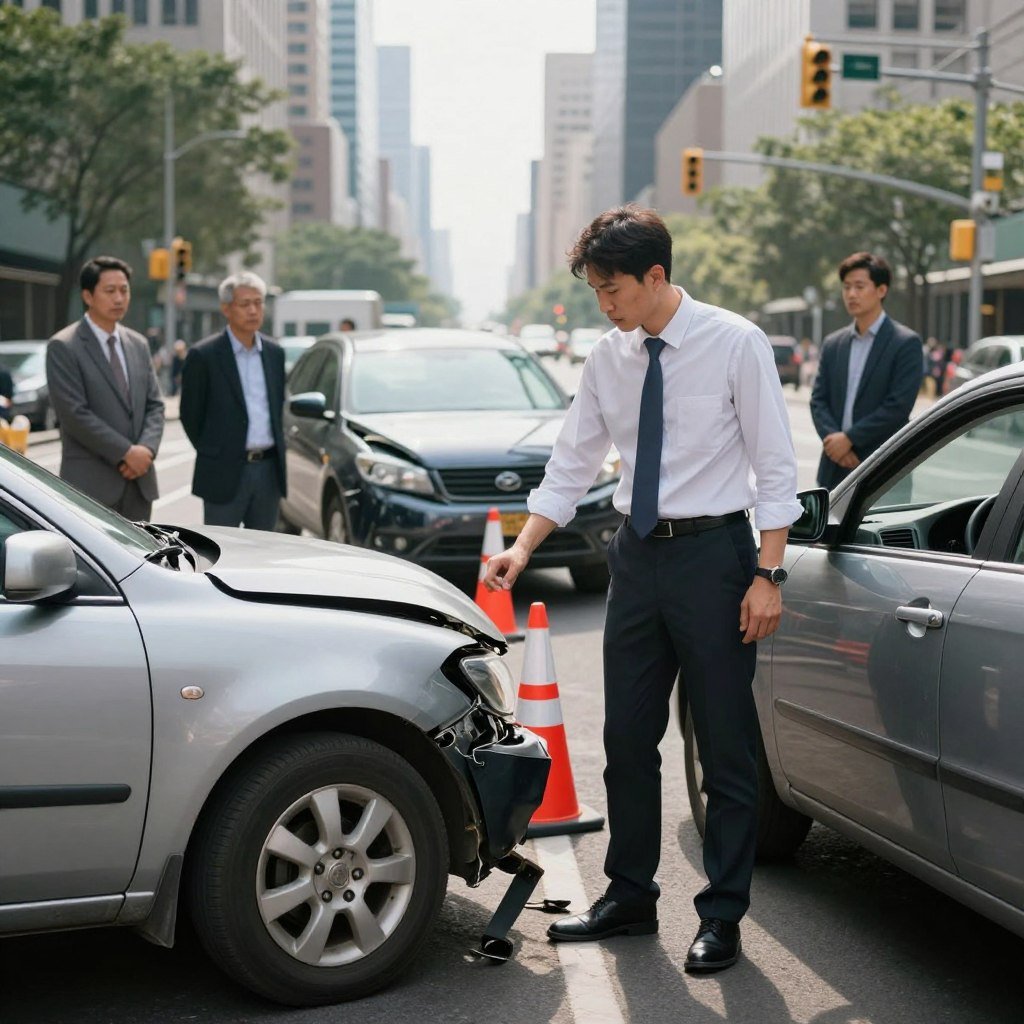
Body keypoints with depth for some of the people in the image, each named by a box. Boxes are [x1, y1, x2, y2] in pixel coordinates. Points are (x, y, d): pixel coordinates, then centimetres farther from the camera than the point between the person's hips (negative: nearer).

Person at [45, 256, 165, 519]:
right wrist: (126, 452, -15)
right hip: (91, 483, -6)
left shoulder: (138, 344, 15)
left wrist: (146, 448, -7)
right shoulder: (63, 347, -6)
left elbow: (155, 404, 12)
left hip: (140, 480, 6)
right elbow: (75, 413, -13)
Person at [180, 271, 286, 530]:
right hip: (225, 473, -5)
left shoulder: (275, 353, 10)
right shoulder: (203, 355, -7)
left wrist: (276, 448, 14)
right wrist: (212, 453, 4)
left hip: (269, 470, 5)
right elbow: (190, 414, -1)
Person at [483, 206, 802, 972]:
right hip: (638, 555, 6)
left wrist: (768, 574, -14)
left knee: (726, 745, 3)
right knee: (628, 740, 12)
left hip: (712, 550, -5)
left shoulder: (736, 344, -9)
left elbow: (775, 466, -8)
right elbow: (573, 464, 10)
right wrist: (524, 548, -1)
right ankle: (629, 899, 26)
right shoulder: (609, 359, 6)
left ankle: (723, 916, 14)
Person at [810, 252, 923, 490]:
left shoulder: (906, 343, -2)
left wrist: (849, 438, -12)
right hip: (835, 470, 5)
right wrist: (832, 438, -9)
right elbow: (818, 400, 10)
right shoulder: (832, 344, 15)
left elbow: (899, 406, -11)